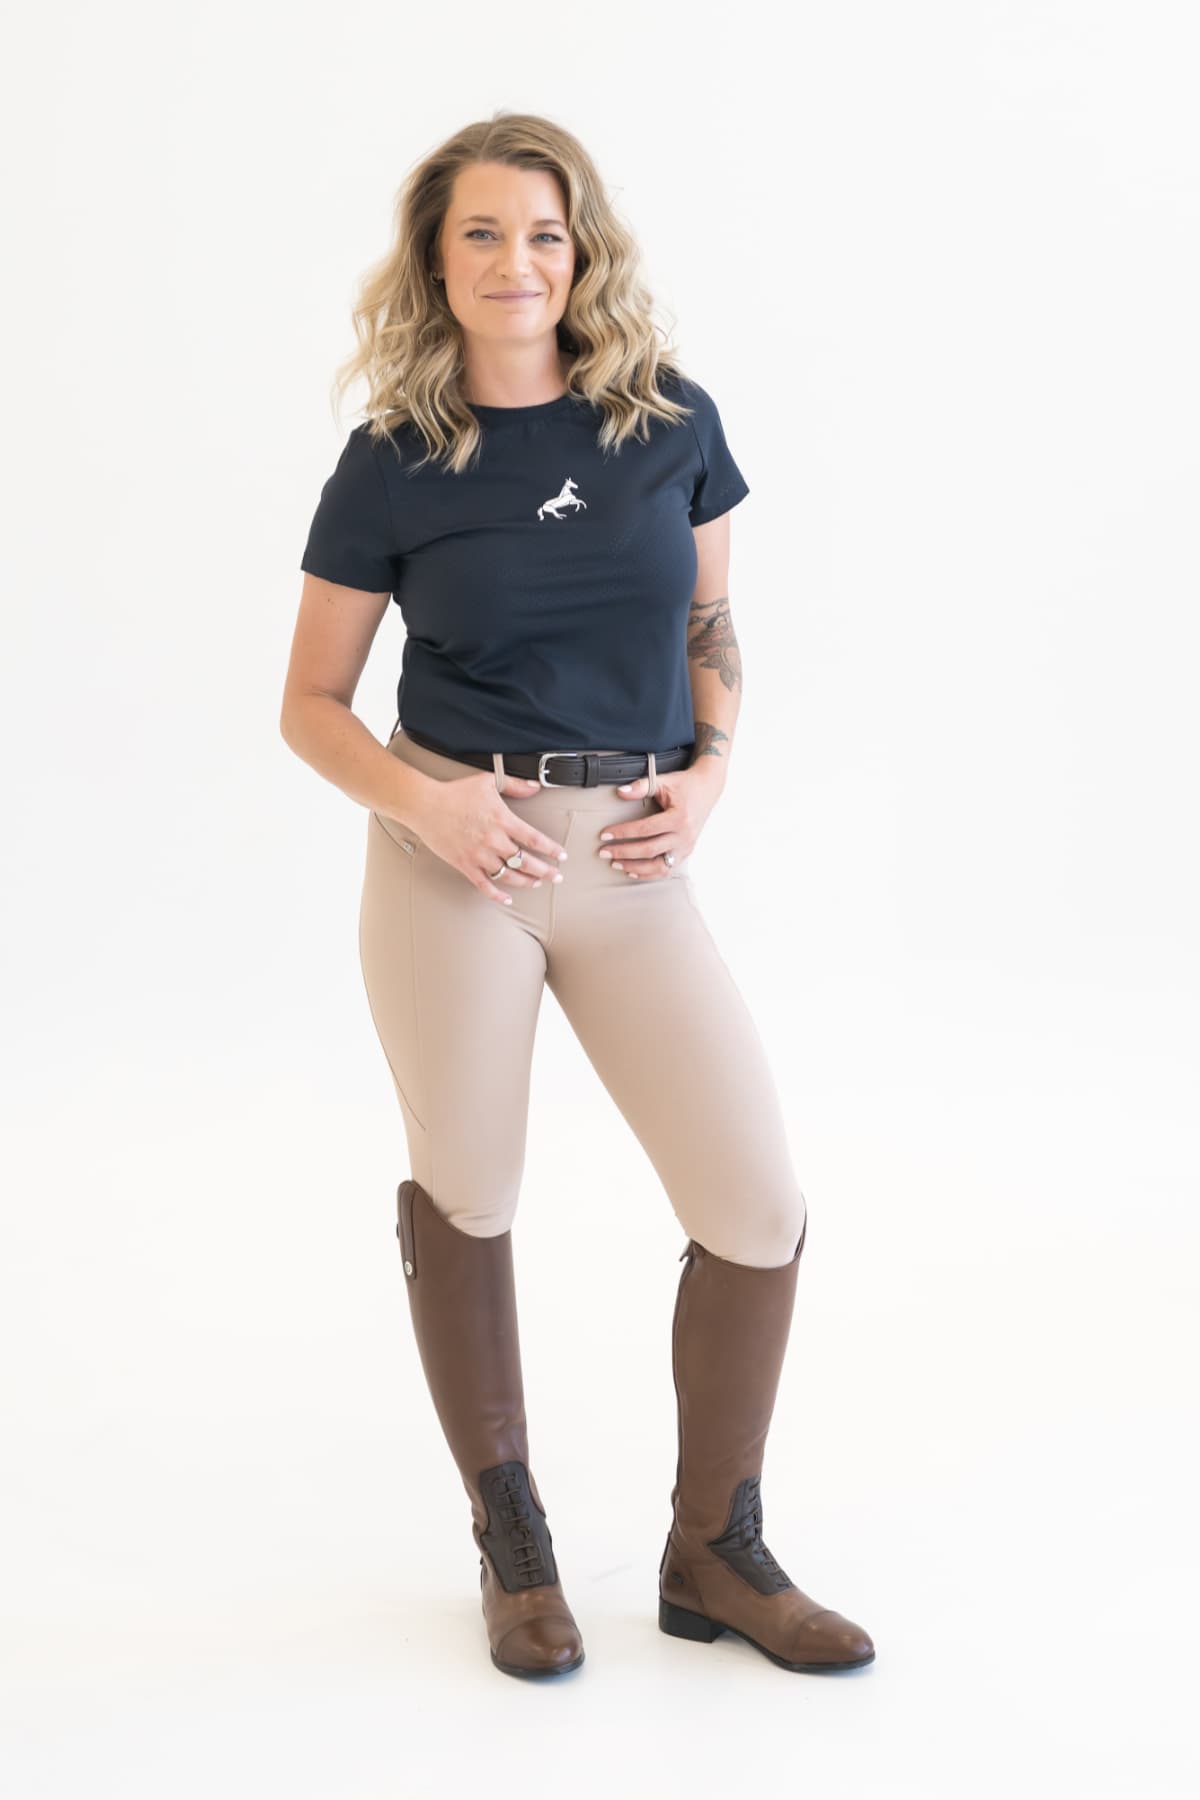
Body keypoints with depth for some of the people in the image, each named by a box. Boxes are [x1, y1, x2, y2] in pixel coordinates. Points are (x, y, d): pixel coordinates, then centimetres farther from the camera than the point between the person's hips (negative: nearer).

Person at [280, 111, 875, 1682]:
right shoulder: (392, 462, -1)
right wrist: (420, 797, -13)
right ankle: (511, 1544, 28)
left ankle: (714, 1552, 18)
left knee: (760, 1211, -2)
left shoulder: (672, 420, 4)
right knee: (465, 1198, 7)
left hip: (634, 859, 2)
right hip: (457, 852, -2)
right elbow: (310, 704, 5)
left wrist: (709, 771, -1)